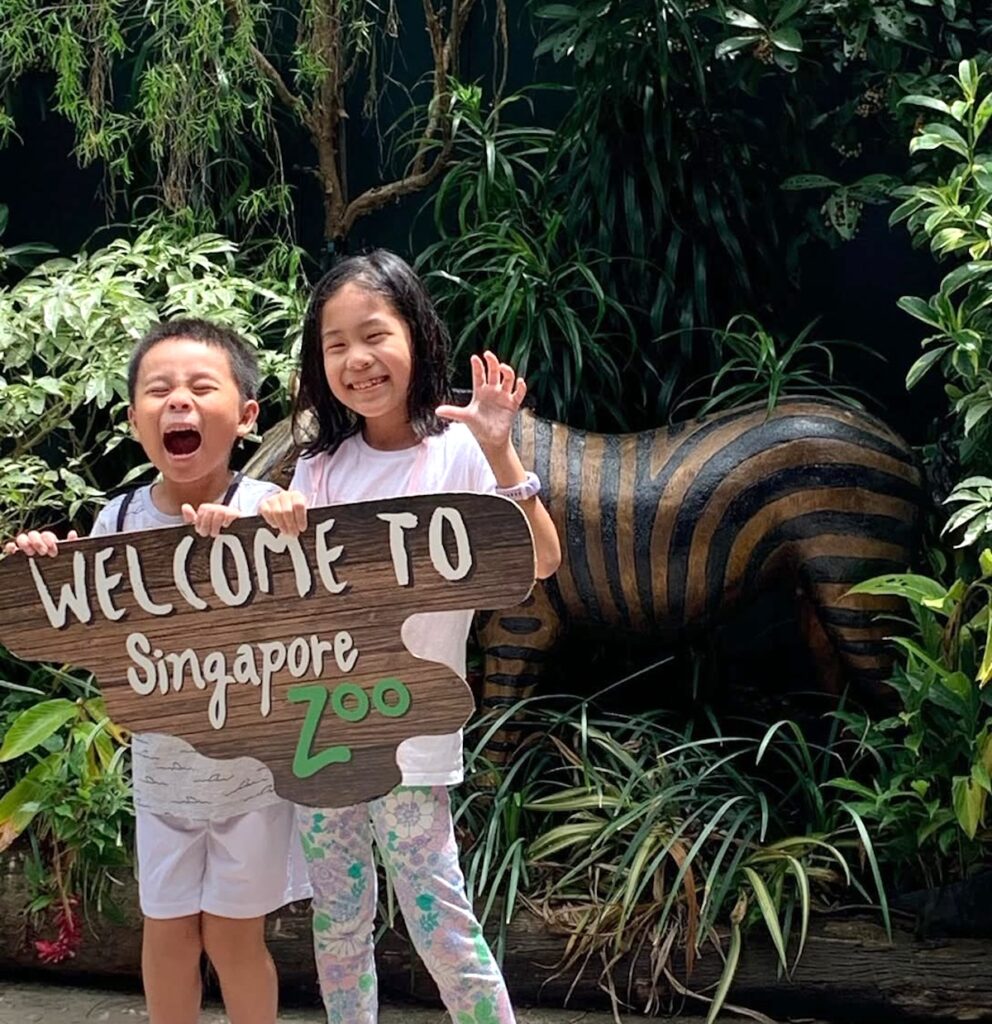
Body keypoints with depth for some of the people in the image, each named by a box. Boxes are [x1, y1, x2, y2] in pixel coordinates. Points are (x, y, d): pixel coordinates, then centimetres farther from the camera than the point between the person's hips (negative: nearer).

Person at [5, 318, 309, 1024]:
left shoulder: (266, 510, -16)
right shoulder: (119, 521, -7)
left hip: (253, 764, -3)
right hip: (162, 769, 3)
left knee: (233, 936, 9)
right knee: (166, 932, 15)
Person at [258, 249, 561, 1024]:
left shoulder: (456, 449, -10)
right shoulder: (322, 462, 6)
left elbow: (539, 562, -19)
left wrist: (499, 451, -29)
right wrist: (283, 532, -15)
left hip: (409, 731, -5)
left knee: (439, 921, -1)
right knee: (337, 918, 15)